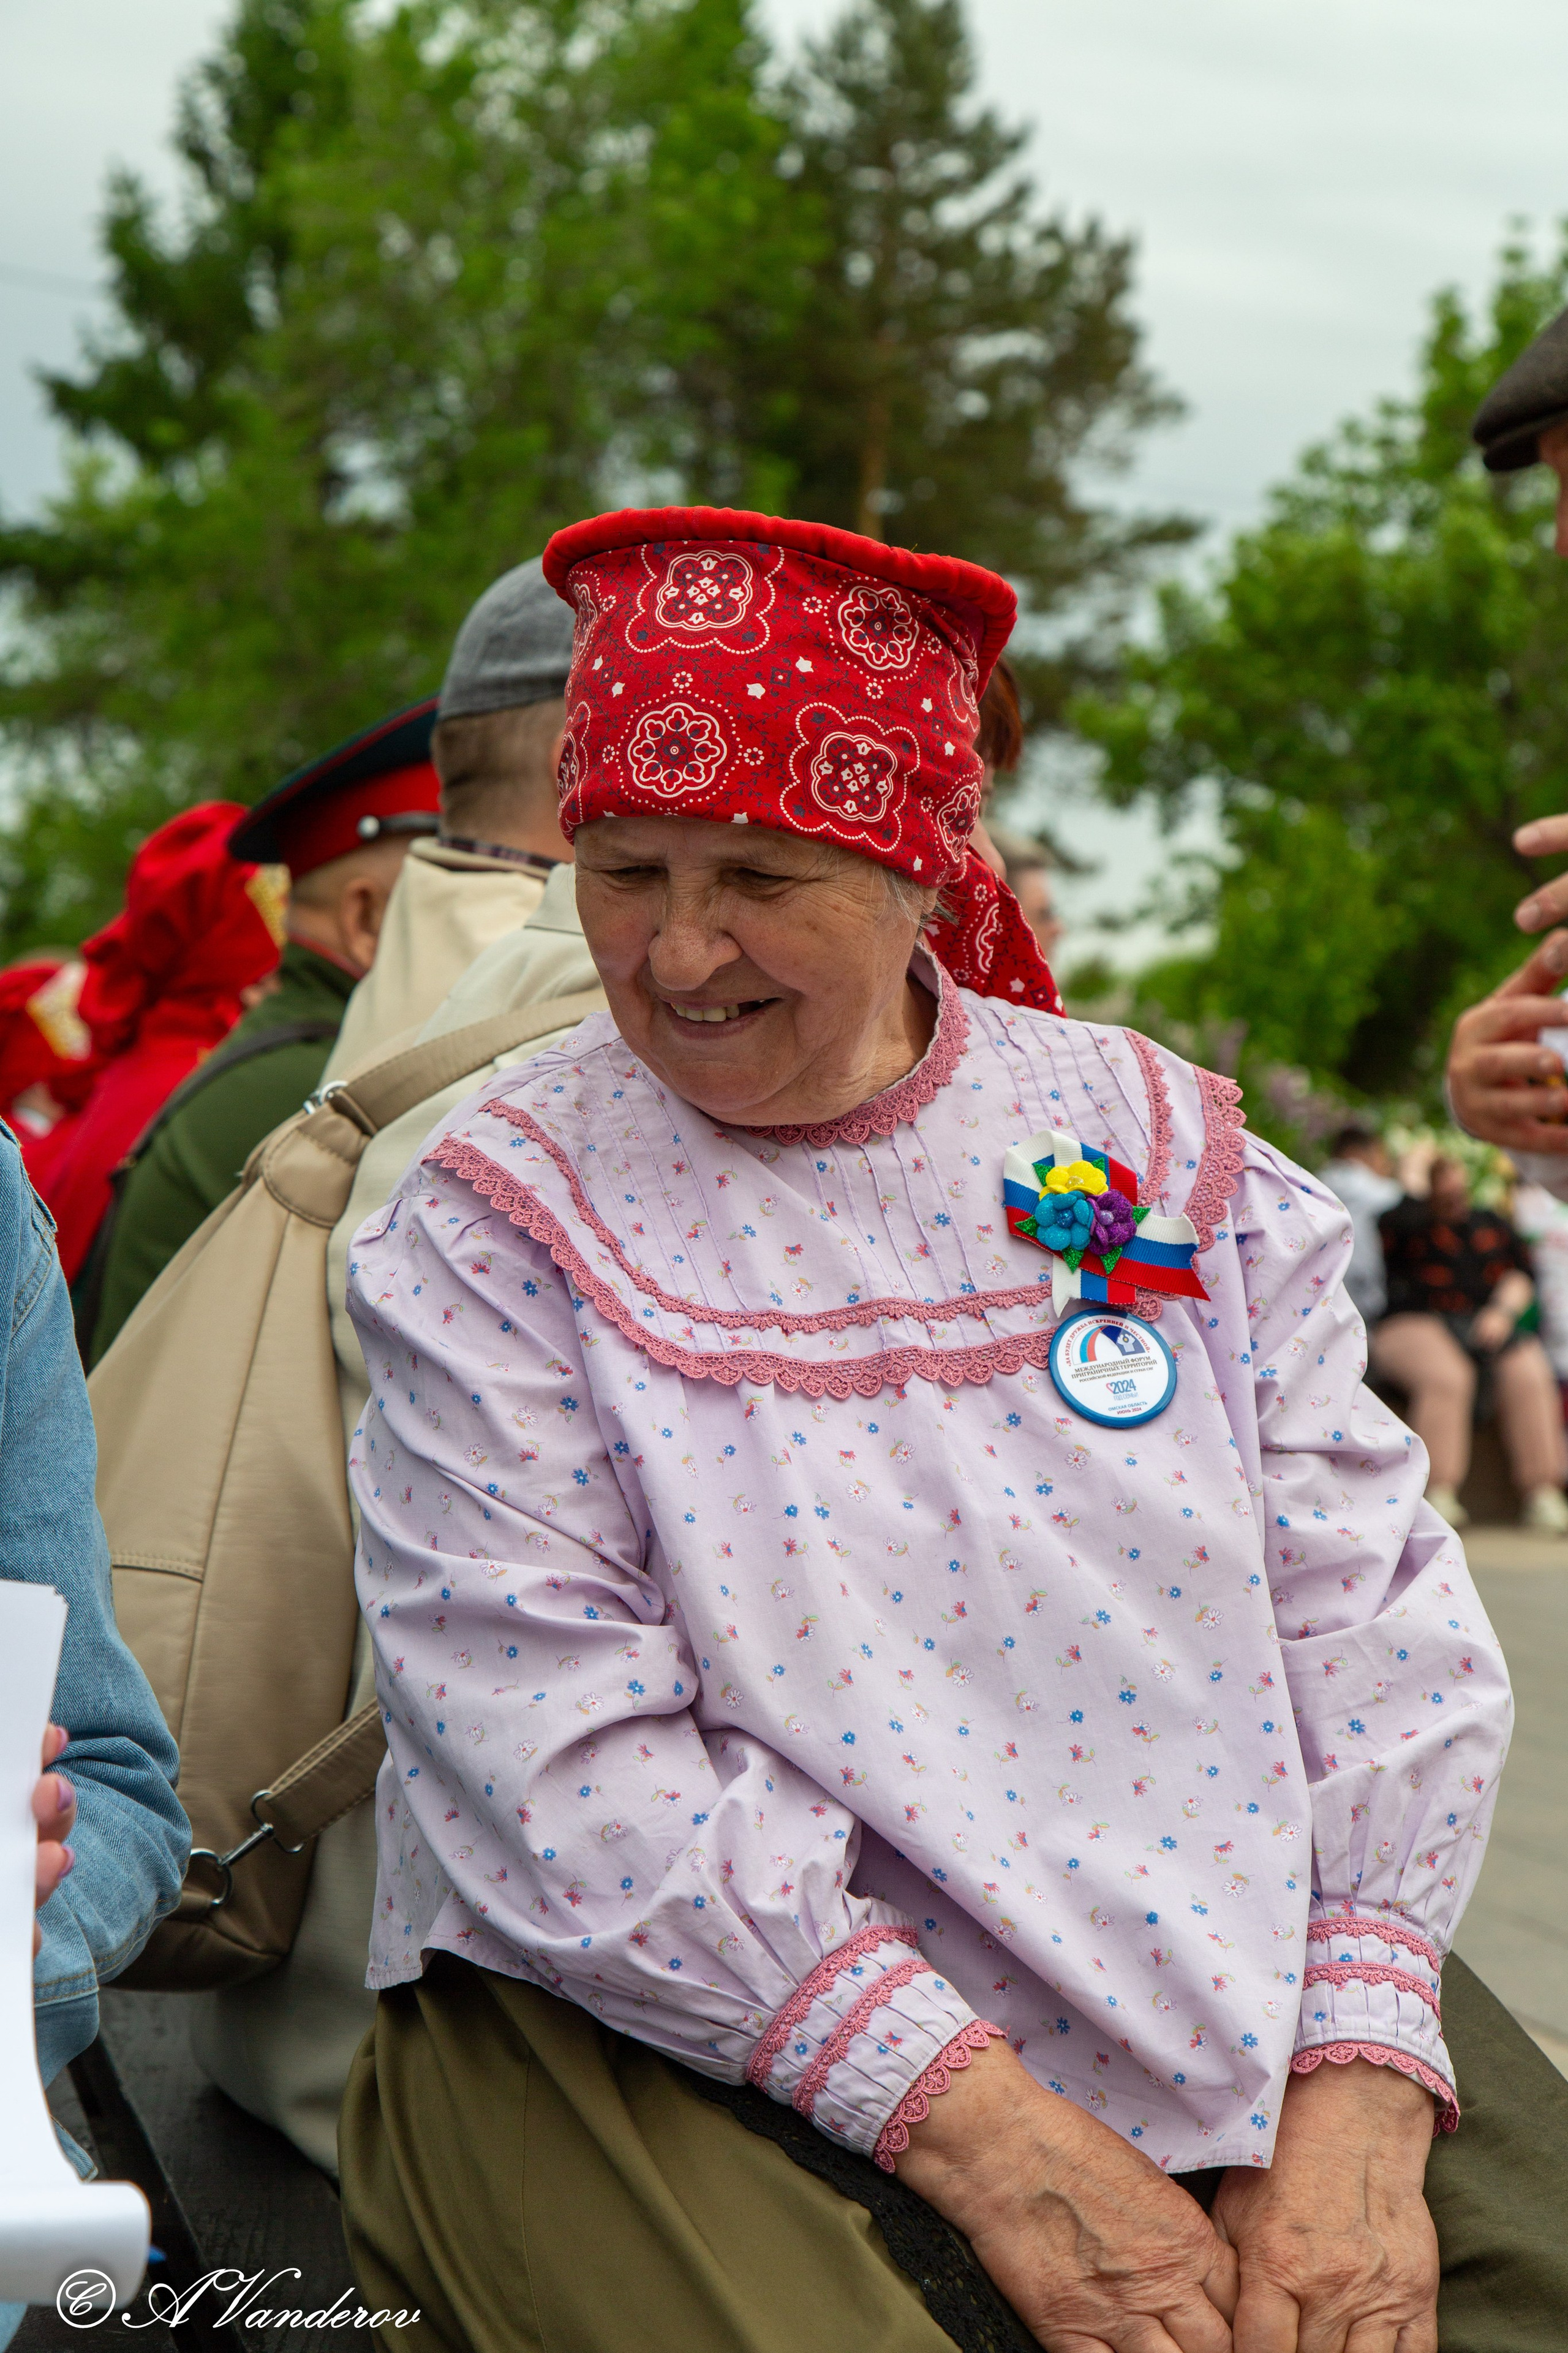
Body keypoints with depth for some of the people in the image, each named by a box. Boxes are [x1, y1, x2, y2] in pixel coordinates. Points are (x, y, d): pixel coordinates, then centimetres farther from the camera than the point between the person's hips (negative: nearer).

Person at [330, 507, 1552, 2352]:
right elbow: (565, 1768, -11)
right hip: (663, 2044, -2)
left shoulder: (1165, 1150, 6)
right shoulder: (498, 1228, -1)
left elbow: (1381, 1629, 2)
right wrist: (979, 2129, -18)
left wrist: (1360, 2106, -11)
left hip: (1235, 2019, 3)